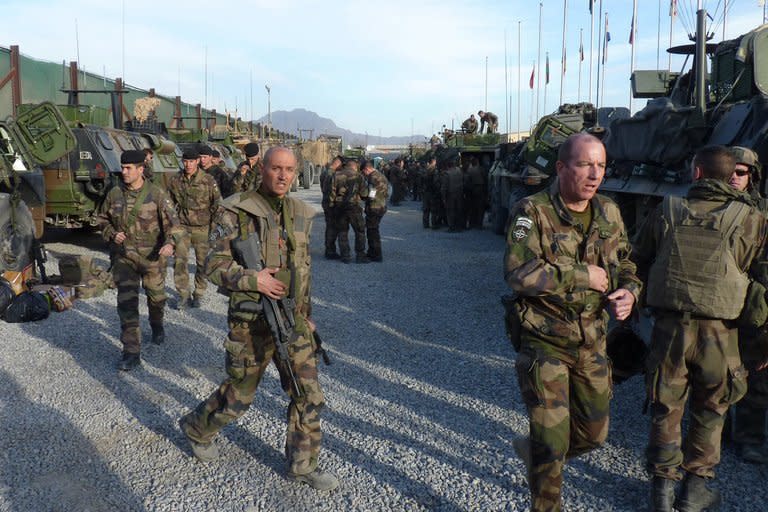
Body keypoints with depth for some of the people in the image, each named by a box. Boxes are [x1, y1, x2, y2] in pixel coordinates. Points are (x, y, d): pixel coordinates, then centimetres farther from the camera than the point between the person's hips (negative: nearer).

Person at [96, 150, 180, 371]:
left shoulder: (156, 194, -9)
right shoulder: (114, 194, 0)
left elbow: (172, 222, -11)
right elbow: (102, 219, 14)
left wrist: (170, 242, -30)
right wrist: (112, 234, -7)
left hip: (152, 257, -1)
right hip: (123, 256, 1)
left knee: (156, 297, 16)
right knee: (126, 303, -6)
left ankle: (157, 327, 49)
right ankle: (131, 352, -3)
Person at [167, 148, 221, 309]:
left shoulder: (208, 180, -7)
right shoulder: (175, 180, 2)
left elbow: (217, 204, 0)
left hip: (202, 228, -2)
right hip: (182, 227, 2)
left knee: (202, 262, 6)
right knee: (180, 261, -3)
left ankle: (199, 294, 22)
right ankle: (183, 294, 10)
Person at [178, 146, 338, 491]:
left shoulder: (301, 213, 6)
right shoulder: (236, 212, -10)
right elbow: (215, 266, -9)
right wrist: (253, 279, -21)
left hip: (294, 321, 5)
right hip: (252, 324, -4)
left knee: (309, 396, 5)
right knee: (238, 396, 11)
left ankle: (302, 465, 22)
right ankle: (196, 429, 40)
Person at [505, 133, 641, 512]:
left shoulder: (609, 213, 4)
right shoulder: (533, 212, -15)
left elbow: (625, 265, 14)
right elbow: (518, 274, -26)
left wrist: (628, 291, -9)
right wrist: (584, 277, -21)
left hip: (592, 342, 6)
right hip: (544, 342, -6)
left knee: (593, 433, 17)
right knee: (552, 441, -1)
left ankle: (534, 452, 45)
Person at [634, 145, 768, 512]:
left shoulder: (666, 212, 1)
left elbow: (638, 264, 7)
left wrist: (636, 303, 22)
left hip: (669, 326, 1)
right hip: (719, 330, -1)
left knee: (666, 410, 14)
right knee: (709, 412, 17)